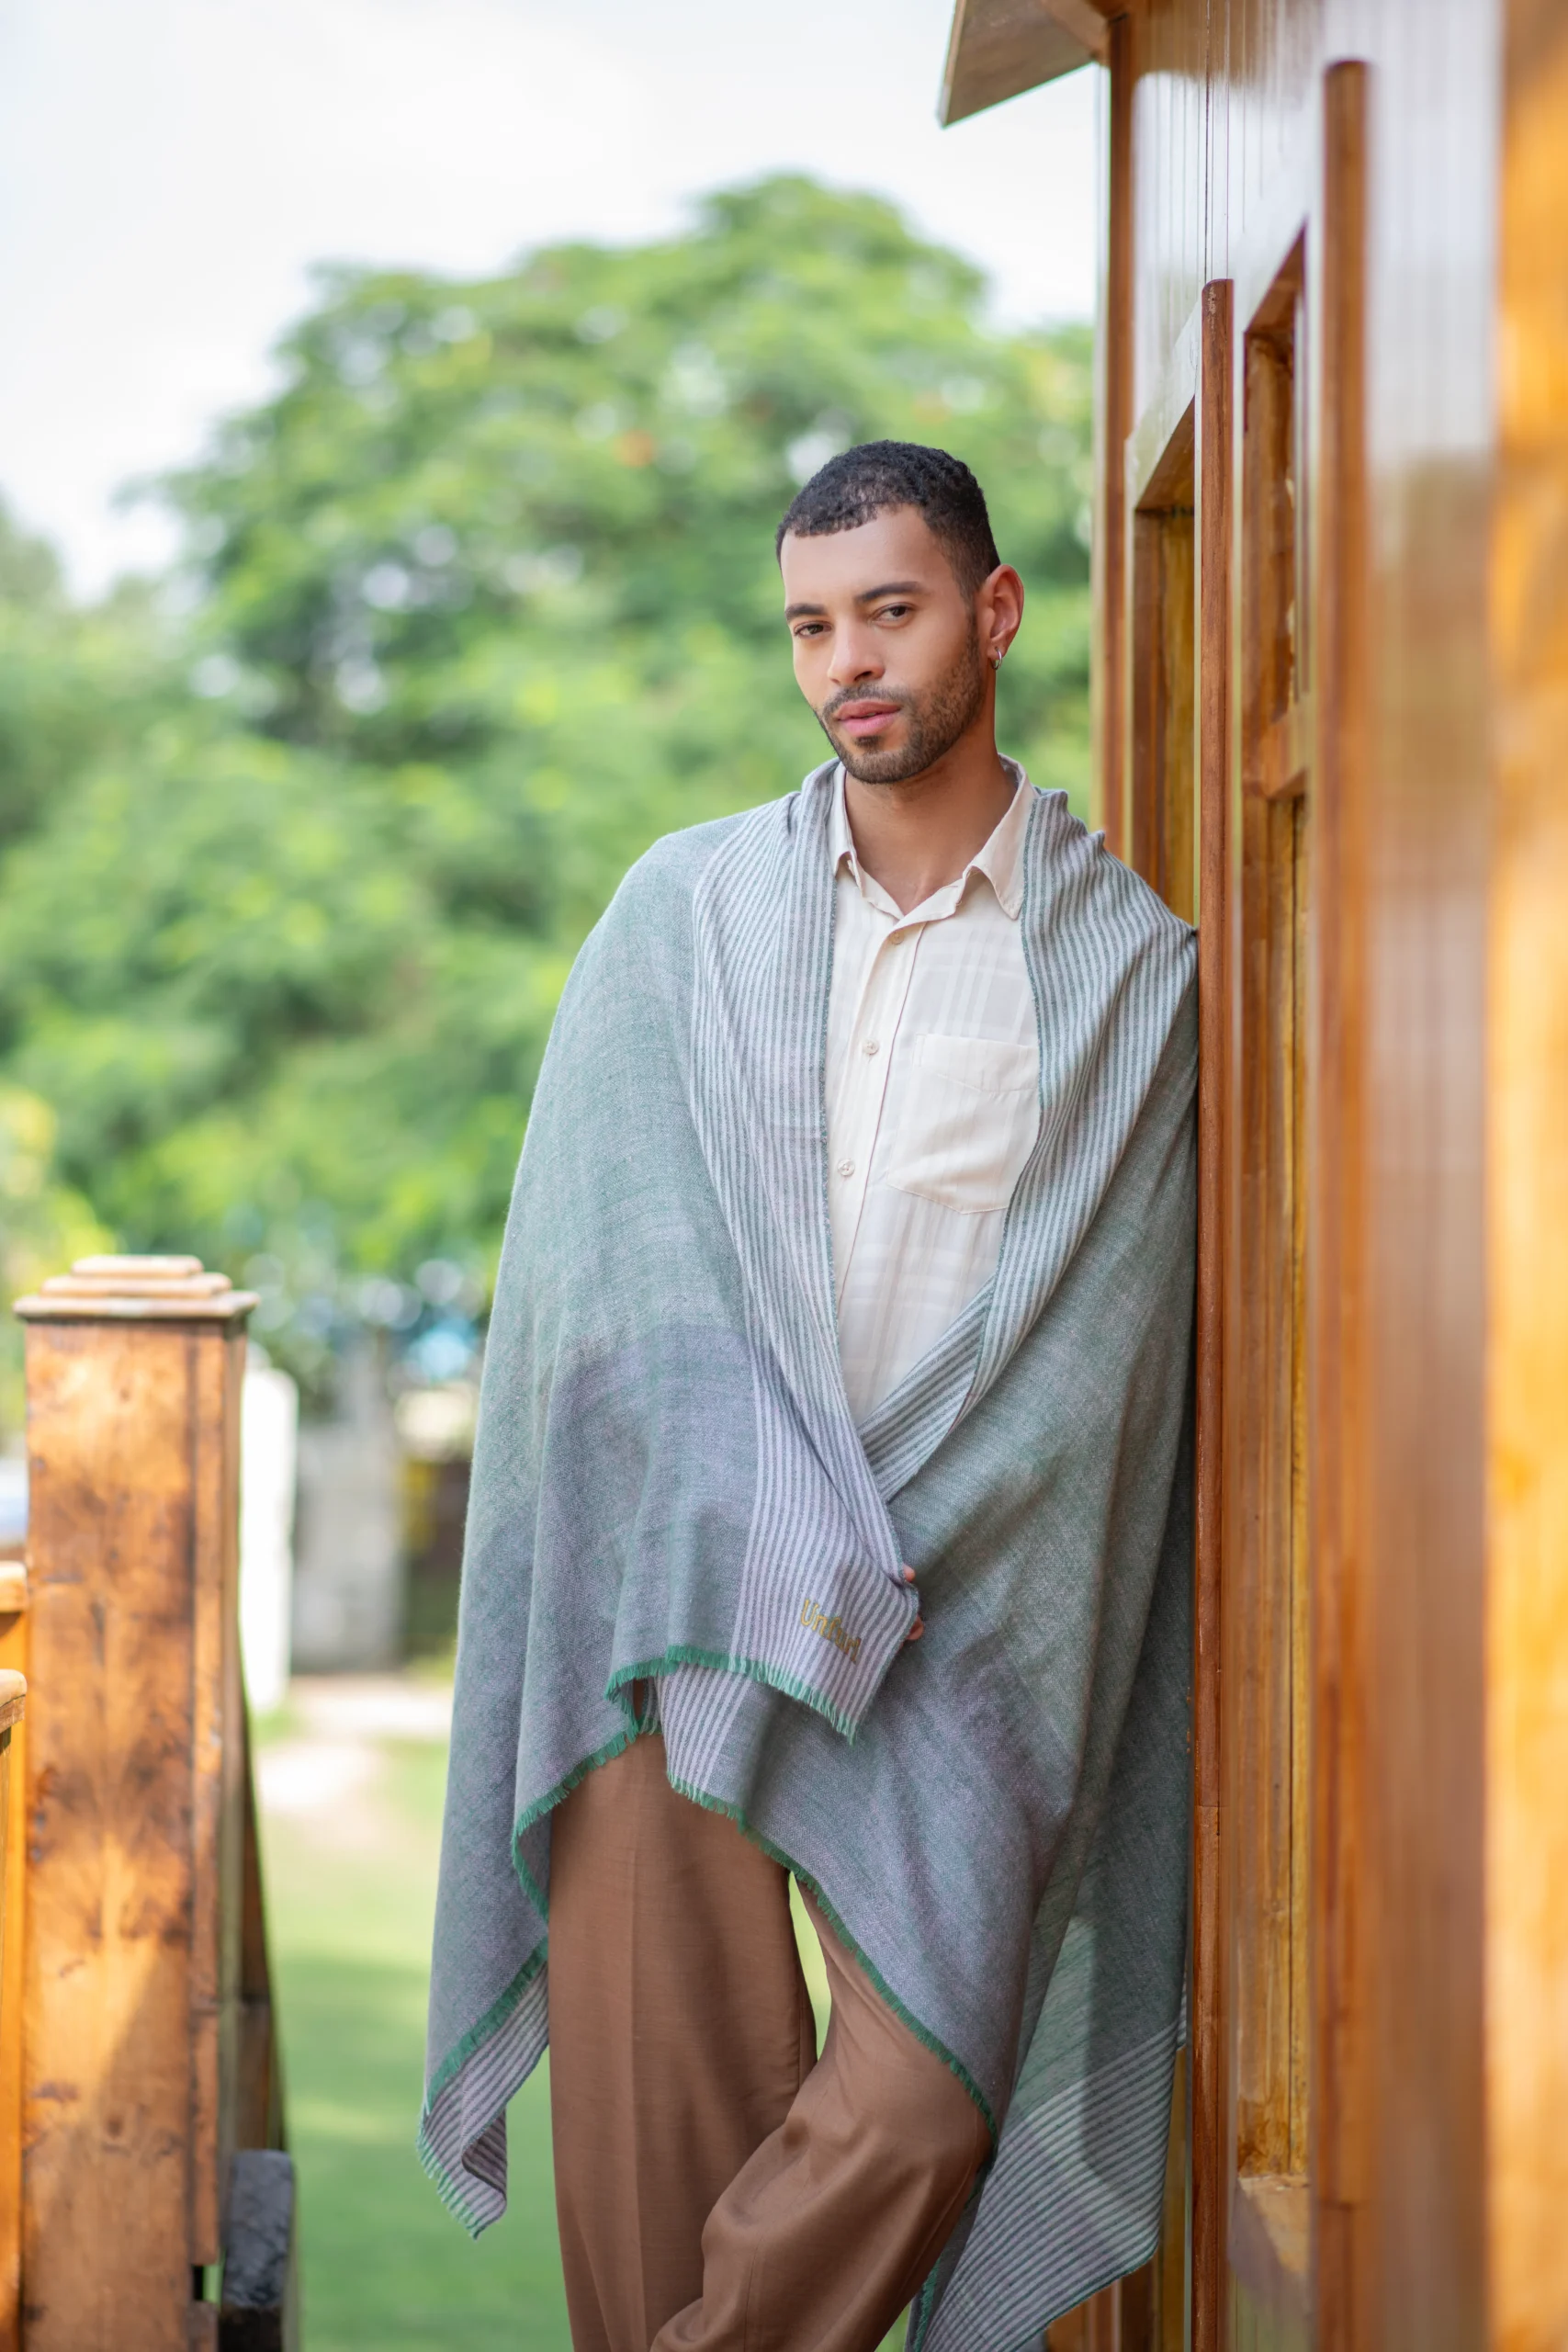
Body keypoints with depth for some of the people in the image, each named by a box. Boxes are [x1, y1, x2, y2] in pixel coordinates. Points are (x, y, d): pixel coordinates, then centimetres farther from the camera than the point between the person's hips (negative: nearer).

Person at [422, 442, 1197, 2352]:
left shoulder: (1127, 962, 7)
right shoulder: (683, 913, 11)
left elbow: (1089, 1344, 2)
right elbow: (603, 1272, 4)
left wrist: (877, 1564, -7)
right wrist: (789, 1538, -6)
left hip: (953, 1609, 0)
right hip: (676, 1578, 1)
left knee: (924, 2093, -13)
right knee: (658, 2088, -4)